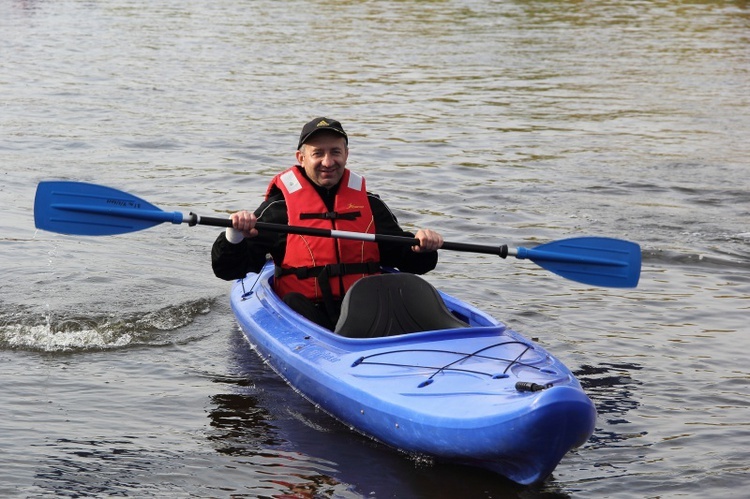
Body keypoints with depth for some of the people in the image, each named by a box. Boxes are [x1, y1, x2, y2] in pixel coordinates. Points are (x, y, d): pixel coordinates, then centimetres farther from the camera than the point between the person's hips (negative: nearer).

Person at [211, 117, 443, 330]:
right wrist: (235, 235, -19)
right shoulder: (280, 206, 6)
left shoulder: (369, 204, 18)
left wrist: (422, 247, 0)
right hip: (306, 312, -2)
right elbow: (227, 269, 2)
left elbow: (403, 256, 23)